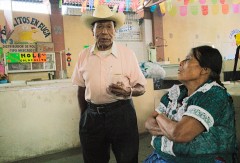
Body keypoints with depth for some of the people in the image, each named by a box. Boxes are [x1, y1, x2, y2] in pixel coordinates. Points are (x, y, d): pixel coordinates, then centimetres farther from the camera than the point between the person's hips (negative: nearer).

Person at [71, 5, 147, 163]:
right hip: (92, 115, 3)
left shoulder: (127, 54, -6)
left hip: (121, 114, -2)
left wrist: (128, 92, -23)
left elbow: (141, 88, -2)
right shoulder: (83, 55, 2)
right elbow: (81, 89, 10)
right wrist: (84, 116, 11)